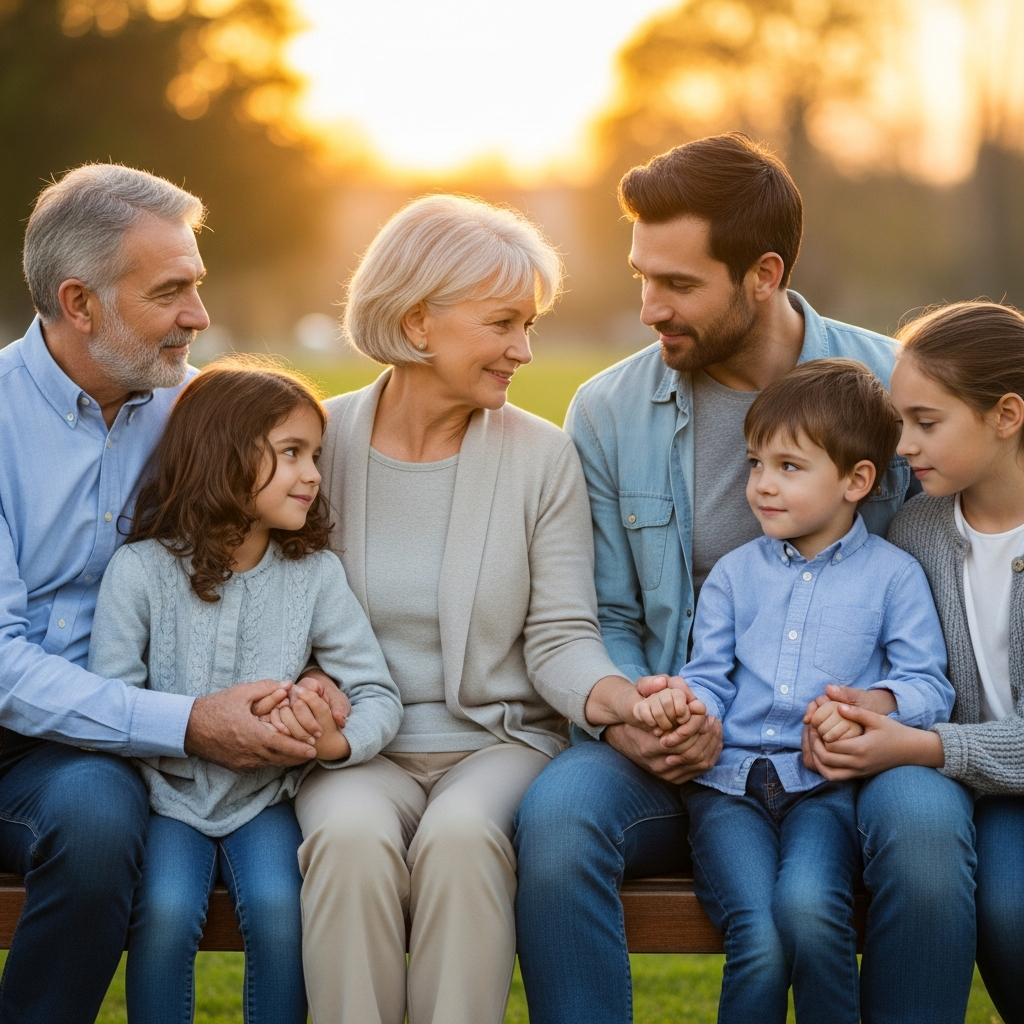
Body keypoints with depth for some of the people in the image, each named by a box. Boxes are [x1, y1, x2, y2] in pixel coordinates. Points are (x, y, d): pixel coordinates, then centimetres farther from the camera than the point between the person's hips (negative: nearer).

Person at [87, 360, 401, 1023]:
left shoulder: (315, 572, -2)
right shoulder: (141, 570, -8)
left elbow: (380, 694, -3)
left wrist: (339, 742, -24)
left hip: (264, 799, 2)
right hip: (170, 796, -1)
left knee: (279, 907, -25)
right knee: (166, 913, -26)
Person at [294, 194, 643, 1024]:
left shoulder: (542, 456, 2)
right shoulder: (321, 442, 3)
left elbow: (559, 635, -1)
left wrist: (611, 698, -23)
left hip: (500, 740, 0)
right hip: (357, 747, 0)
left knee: (460, 837, -33)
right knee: (352, 837, -33)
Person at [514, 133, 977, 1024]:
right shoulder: (608, 413, 5)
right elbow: (607, 618, 10)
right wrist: (627, 717, -12)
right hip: (681, 750, 1)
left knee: (925, 824, -34)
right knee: (557, 811, -31)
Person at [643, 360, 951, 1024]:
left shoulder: (893, 575, 10)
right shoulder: (733, 574, 19)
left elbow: (929, 686, 4)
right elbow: (710, 676, 15)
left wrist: (868, 705, -17)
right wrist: (682, 701, -9)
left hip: (826, 784, -2)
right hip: (729, 782, 2)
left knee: (807, 911, -32)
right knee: (759, 942, -25)